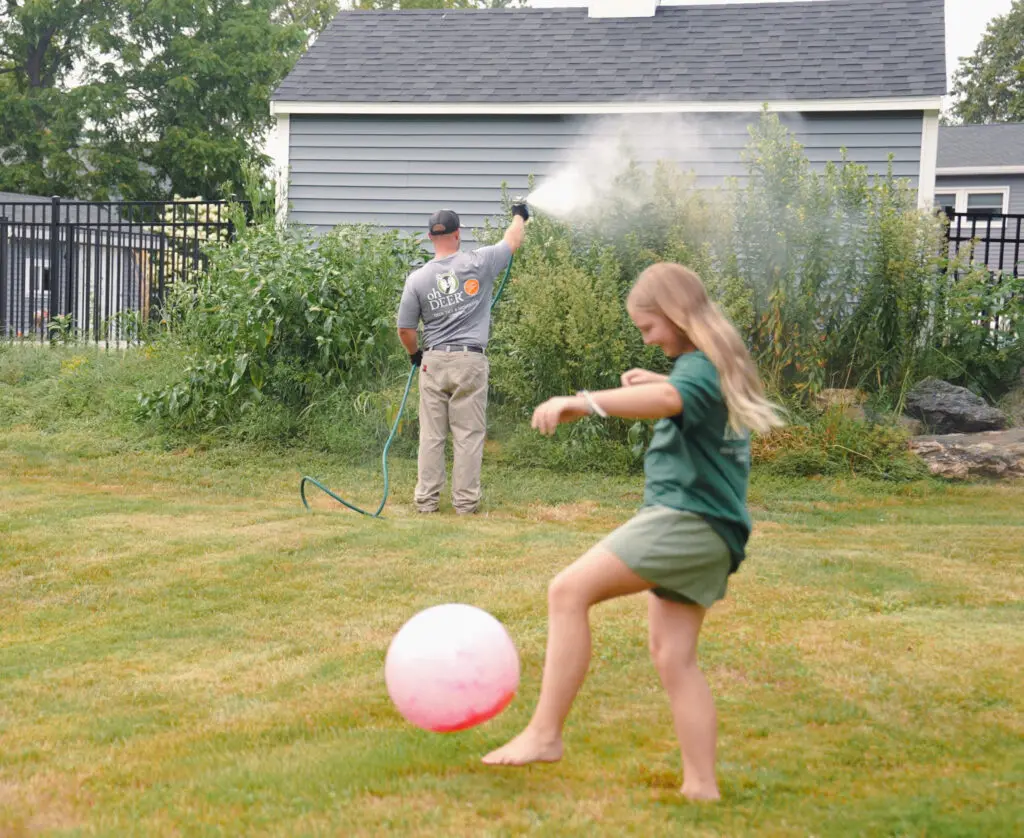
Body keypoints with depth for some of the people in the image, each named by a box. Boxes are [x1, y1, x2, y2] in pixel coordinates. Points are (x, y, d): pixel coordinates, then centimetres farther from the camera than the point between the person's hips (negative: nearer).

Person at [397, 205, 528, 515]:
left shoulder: (417, 278, -1)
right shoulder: (477, 263, -5)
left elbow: (405, 329, 3)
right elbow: (512, 242, 12)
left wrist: (415, 355, 23)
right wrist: (519, 216, 33)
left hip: (433, 361, 2)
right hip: (470, 361, -2)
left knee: (431, 436, 7)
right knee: (468, 435, 3)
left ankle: (426, 499, 9)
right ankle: (465, 501, 4)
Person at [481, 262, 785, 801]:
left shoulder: (699, 367, -12)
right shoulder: (721, 365, 19)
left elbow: (668, 400, -37)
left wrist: (584, 403, -49)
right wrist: (654, 381, 30)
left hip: (686, 519, -11)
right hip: (705, 532, 11)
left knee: (569, 591, -17)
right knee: (673, 658, 9)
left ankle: (544, 733, -21)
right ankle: (701, 786, 10)